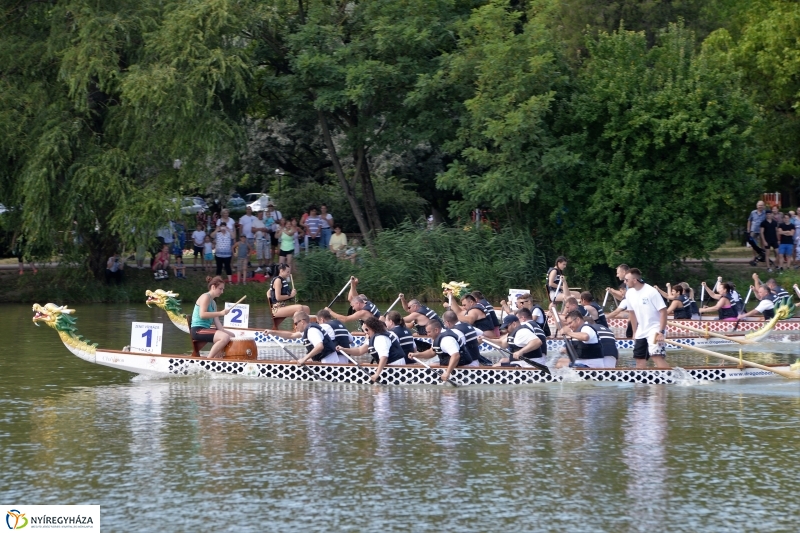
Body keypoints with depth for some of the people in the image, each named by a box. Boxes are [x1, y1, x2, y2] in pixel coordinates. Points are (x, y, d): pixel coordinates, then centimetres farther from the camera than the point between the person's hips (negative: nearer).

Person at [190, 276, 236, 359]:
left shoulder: (213, 303, 20)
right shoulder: (205, 297, -8)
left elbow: (216, 321, 12)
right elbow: (202, 315, -22)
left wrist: (223, 331, -4)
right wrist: (221, 313, -24)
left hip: (206, 329, 10)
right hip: (198, 330, -10)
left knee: (231, 335, 16)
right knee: (225, 337, -27)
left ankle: (216, 358, 13)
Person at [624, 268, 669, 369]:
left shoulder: (651, 292, -18)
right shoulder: (629, 293, 3)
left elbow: (663, 311, -17)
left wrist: (661, 332, -22)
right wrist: (635, 332, 18)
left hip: (655, 330, -8)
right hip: (641, 332, 8)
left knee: (657, 357, -24)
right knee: (640, 360, 9)